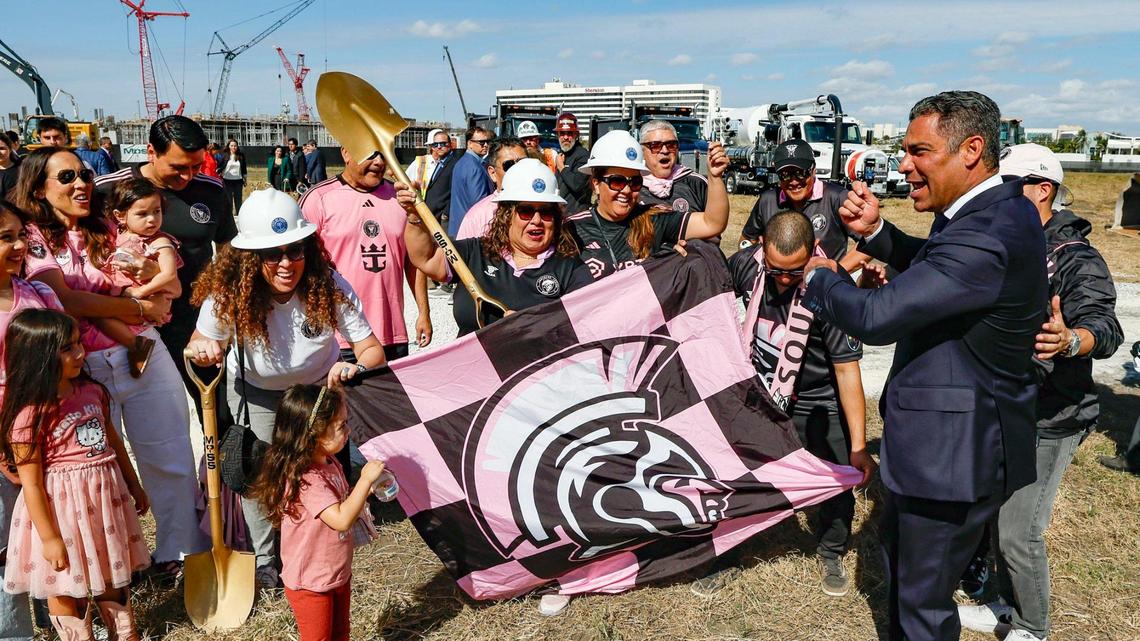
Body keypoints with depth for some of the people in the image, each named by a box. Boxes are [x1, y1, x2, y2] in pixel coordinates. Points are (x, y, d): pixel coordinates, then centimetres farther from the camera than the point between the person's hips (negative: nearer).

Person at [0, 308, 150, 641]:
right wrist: (49, 537, -14)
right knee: (68, 588, 11)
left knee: (112, 576, 22)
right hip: (62, 504, -6)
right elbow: (31, 483, -17)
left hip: (107, 495, 6)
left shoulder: (91, 391, -1)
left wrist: (134, 487, 20)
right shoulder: (28, 414, -20)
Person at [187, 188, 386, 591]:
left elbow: (373, 351, -28)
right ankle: (265, 563, 25)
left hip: (318, 388, 0)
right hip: (255, 392, 0)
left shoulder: (331, 288, -31)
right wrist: (202, 350, -37)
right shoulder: (228, 294, -30)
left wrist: (355, 368, -51)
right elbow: (203, 345, -12)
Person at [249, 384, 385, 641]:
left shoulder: (330, 463, -1)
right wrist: (365, 479, -30)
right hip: (311, 583, -9)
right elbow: (341, 520, -36)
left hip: (338, 573, 9)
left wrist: (364, 490, -3)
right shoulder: (306, 479, -31)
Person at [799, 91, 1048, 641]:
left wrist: (820, 276, -12)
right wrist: (876, 233, -1)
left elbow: (876, 317, -33)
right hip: (950, 436, 10)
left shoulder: (986, 237, -30)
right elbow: (931, 264, 18)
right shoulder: (1002, 205, 3)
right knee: (898, 551, 28)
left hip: (952, 452, -10)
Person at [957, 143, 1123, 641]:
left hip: (1048, 421, -7)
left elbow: (1105, 328, -31)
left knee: (1019, 532, -3)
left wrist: (1070, 341, -55)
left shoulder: (1077, 259, -17)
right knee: (999, 516, 19)